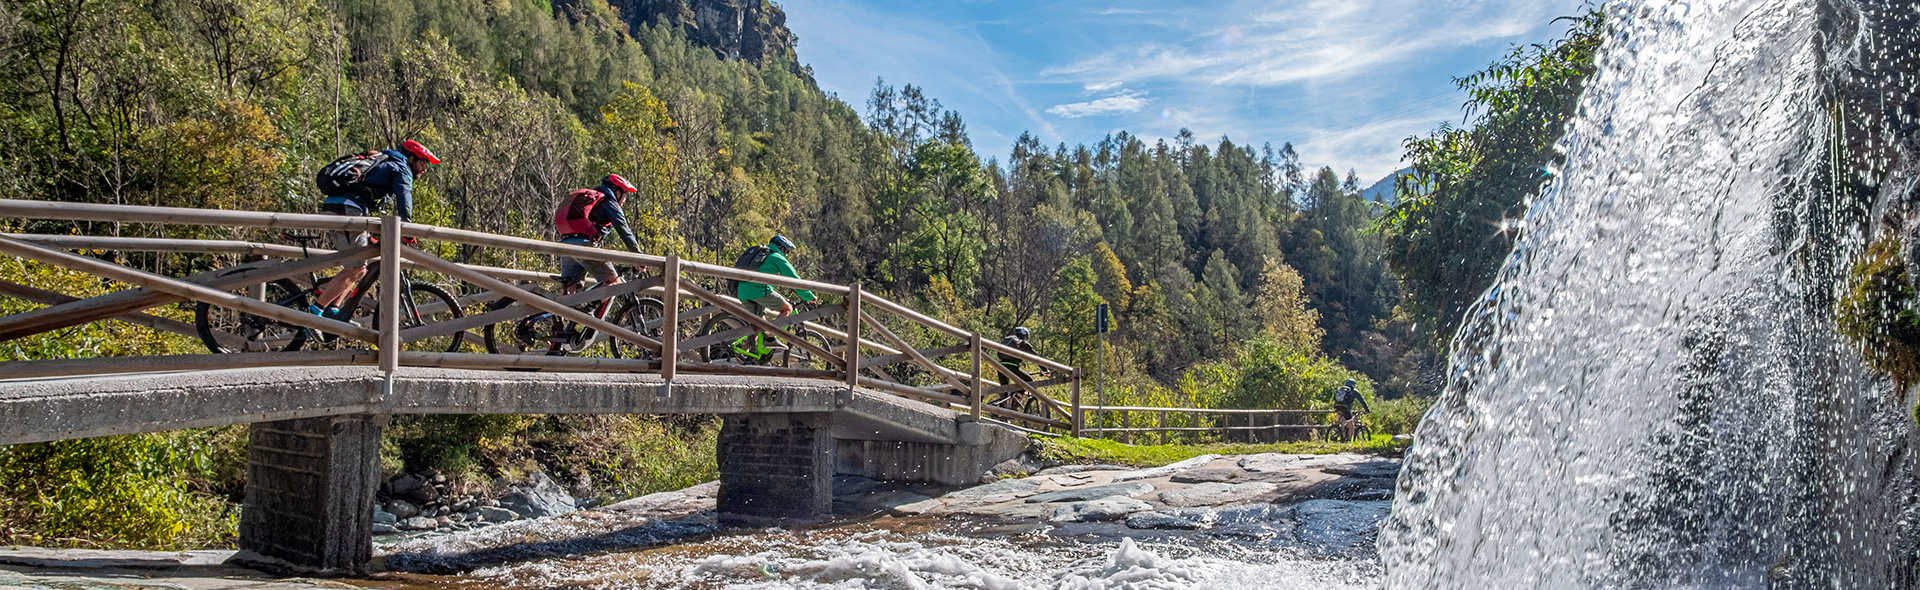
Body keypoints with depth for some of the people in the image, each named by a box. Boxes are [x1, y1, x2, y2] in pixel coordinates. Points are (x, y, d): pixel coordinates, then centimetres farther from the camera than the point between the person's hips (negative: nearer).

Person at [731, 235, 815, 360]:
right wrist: (809, 296, 11)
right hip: (759, 290, -8)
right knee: (787, 308, 3)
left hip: (743, 293, 8)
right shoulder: (778, 258, 7)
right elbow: (794, 279, 4)